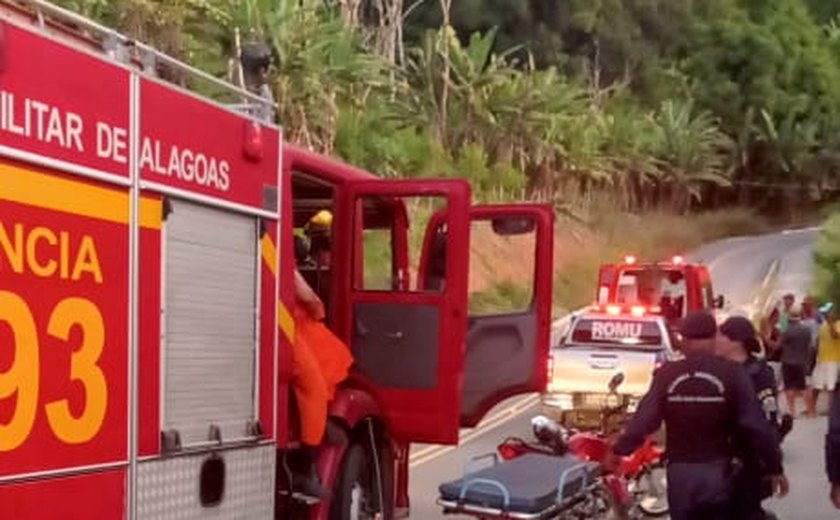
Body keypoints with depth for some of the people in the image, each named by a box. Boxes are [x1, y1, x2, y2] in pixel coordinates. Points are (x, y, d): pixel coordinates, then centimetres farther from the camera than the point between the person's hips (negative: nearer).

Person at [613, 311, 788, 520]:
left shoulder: (667, 374, -3)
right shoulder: (732, 373, -8)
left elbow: (643, 420, -2)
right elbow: (757, 427, -9)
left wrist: (619, 450, 12)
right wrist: (775, 467, 0)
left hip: (679, 472, 2)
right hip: (717, 472, -1)